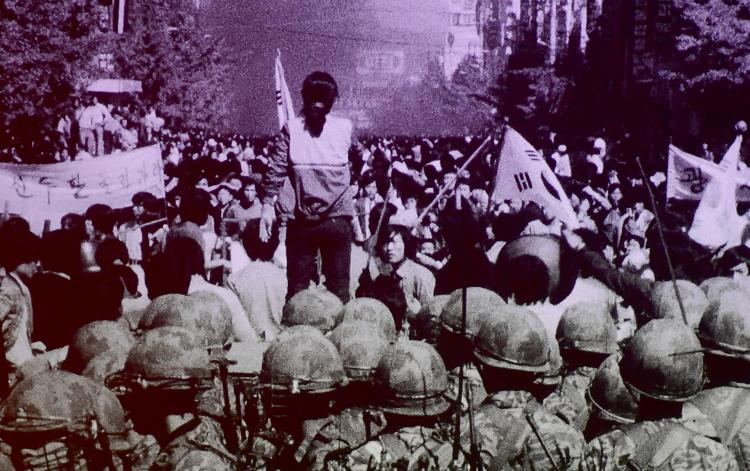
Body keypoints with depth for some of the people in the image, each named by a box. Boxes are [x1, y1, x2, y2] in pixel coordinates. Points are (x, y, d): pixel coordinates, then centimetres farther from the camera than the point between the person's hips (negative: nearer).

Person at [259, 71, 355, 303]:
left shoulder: (291, 128, -5)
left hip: (302, 222, 0)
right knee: (339, 285, 9)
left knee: (298, 285, 10)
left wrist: (267, 205, -2)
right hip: (338, 221, 1)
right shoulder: (345, 128, -2)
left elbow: (276, 170, -8)